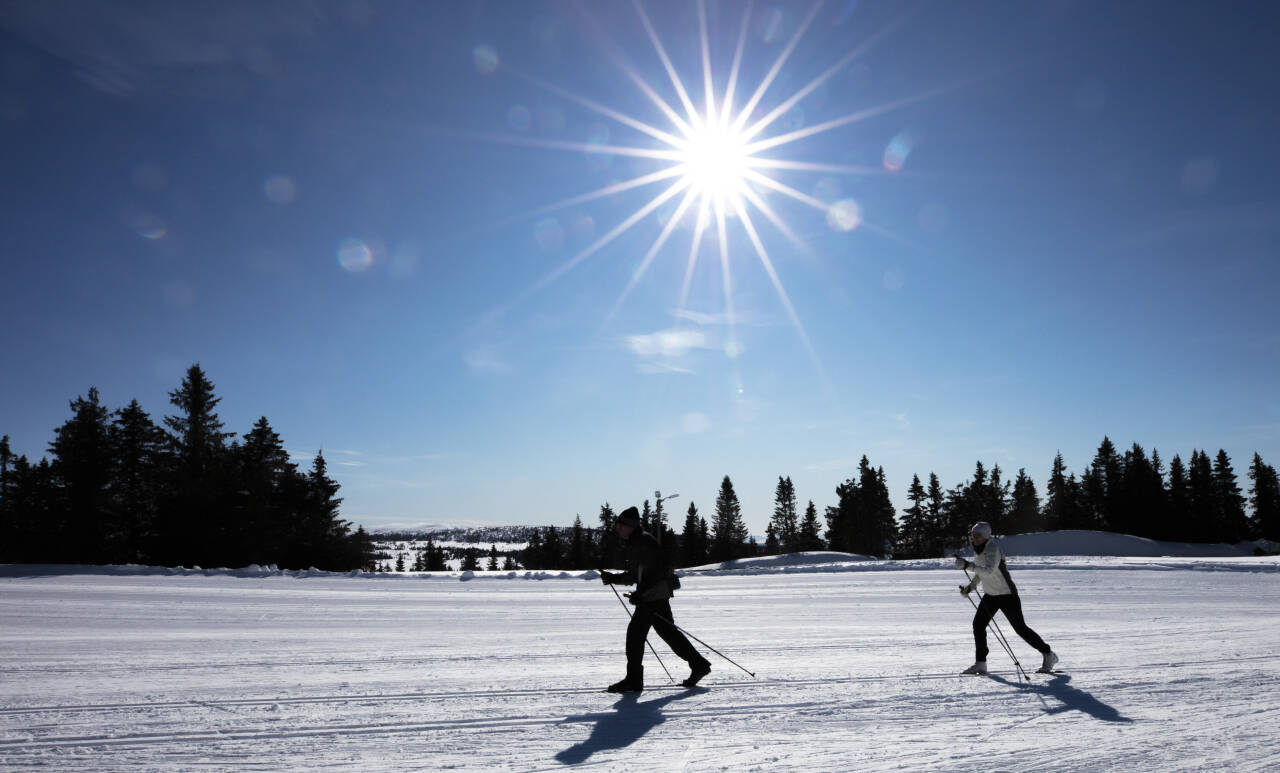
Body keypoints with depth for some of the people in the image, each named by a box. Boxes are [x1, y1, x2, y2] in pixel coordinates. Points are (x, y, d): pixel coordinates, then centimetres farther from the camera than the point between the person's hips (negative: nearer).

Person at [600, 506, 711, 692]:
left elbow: (660, 569, -21)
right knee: (668, 631, 15)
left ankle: (634, 680, -3)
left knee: (635, 632, -9)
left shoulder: (644, 541, -14)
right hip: (652, 595, 10)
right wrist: (614, 578, 9)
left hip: (655, 595, -10)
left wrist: (641, 593, -24)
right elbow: (635, 575, 22)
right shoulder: (634, 544, 17)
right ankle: (699, 665, 24)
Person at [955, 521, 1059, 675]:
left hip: (1007, 595, -8)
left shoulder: (992, 549, -24)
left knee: (1020, 628, 0)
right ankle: (980, 663, 6)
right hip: (990, 595, 8)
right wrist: (970, 587, 5)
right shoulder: (977, 549, 3)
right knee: (978, 624, -2)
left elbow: (989, 570, -39)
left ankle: (1048, 655, 20)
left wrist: (968, 565, -46)